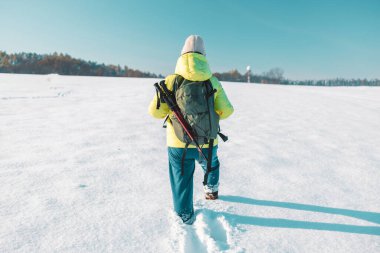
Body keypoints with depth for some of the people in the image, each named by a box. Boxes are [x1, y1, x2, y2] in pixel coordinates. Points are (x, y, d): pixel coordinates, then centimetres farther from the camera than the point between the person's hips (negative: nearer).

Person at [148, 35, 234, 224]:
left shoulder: (172, 80, -8)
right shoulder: (213, 82, -4)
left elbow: (155, 111, -8)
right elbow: (226, 111, -8)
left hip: (179, 144, -1)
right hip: (207, 143, 2)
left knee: (182, 178, 17)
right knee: (211, 164, 33)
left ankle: (186, 215, 31)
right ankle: (212, 189, 53)